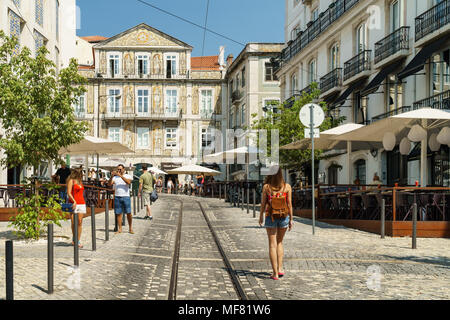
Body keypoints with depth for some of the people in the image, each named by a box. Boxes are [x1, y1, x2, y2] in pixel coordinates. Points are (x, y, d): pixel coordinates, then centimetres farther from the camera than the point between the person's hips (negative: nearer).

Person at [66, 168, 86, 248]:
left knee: (80, 222, -1)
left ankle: (78, 241, 0)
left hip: (82, 203, 5)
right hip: (74, 203, -5)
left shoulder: (80, 181, 17)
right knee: (74, 223, -3)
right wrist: (74, 201, -19)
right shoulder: (71, 181, -2)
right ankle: (74, 238, 17)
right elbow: (69, 193, -8)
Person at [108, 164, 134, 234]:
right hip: (117, 197, 2)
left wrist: (120, 175, -23)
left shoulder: (128, 176, 5)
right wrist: (111, 176, -18)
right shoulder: (115, 177, 10)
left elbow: (128, 182, -17)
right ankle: (120, 229, 8)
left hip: (126, 197, -2)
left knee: (128, 213, -3)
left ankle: (130, 228, 10)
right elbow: (109, 184, -3)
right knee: (118, 213, 2)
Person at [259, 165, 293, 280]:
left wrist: (261, 217, 11)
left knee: (272, 244, 3)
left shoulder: (266, 187, -7)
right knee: (280, 242, 20)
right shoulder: (287, 187, -5)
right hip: (284, 217, 1)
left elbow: (263, 204, -3)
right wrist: (291, 219, 5)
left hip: (270, 217, -1)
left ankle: (275, 273, 1)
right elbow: (289, 204, -4)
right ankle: (280, 268, 15)